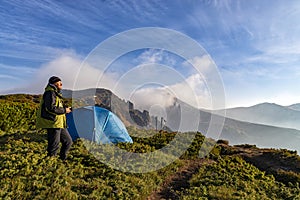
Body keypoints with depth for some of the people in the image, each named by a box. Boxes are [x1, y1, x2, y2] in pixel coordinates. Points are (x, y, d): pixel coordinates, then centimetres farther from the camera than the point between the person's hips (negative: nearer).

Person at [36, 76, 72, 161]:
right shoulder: (50, 93, -12)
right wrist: (64, 110, -14)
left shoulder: (56, 93, 20)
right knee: (54, 147, -4)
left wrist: (66, 109, 9)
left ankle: (62, 159, 26)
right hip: (52, 123, -10)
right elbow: (51, 108, -24)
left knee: (68, 141, 15)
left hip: (59, 124, 10)